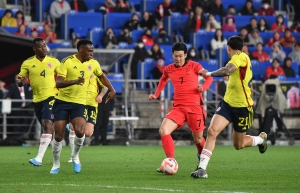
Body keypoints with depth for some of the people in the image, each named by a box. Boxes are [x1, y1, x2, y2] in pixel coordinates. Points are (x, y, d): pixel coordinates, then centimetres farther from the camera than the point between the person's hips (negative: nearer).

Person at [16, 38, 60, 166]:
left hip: (51, 97, -3)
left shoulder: (54, 62, 2)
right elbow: (19, 81, 4)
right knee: (46, 127, 13)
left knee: (47, 124, -19)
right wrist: (21, 81, -19)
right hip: (37, 99, 3)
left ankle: (39, 158, -26)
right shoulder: (27, 64, 3)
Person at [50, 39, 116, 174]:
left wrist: (112, 90, 19)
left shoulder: (93, 64, 3)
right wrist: (75, 81, -35)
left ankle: (75, 157, 7)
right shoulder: (67, 62, -12)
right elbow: (58, 83, -20)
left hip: (79, 103, 2)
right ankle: (56, 164, 17)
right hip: (62, 102, -2)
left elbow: (101, 76, 25)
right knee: (58, 135, -4)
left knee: (80, 132, -21)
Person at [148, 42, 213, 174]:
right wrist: (156, 95, 18)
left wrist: (203, 87, -12)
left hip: (194, 107, -3)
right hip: (178, 107, 3)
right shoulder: (168, 70, 8)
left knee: (198, 140, 5)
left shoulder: (194, 66, -1)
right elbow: (163, 80, 29)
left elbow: (209, 77, 8)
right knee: (163, 131, -20)